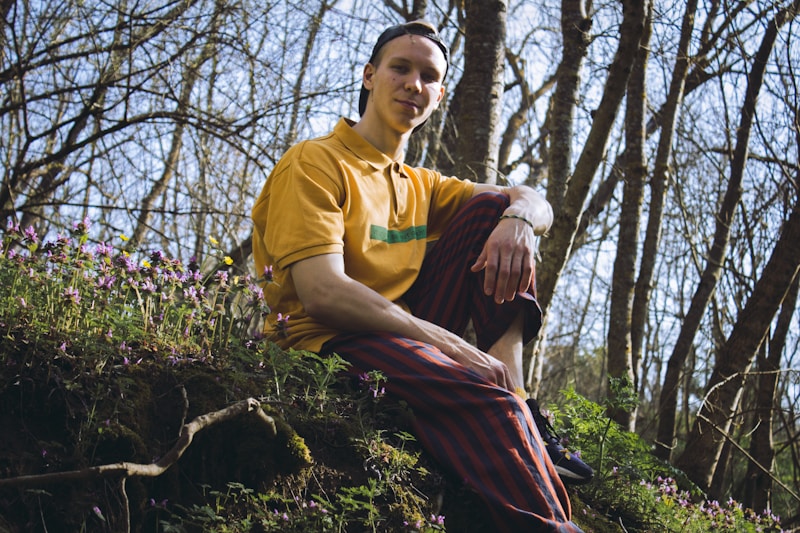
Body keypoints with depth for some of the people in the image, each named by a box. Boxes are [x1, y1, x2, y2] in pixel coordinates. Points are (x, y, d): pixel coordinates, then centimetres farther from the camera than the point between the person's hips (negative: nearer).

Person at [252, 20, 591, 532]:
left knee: (491, 209, 1)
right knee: (483, 396, -35)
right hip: (329, 343, -8)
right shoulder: (315, 163, -4)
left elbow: (536, 204, 13)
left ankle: (515, 394, -10)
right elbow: (322, 294, -18)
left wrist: (517, 218, -14)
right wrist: (450, 345, -24)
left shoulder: (419, 186, 20)